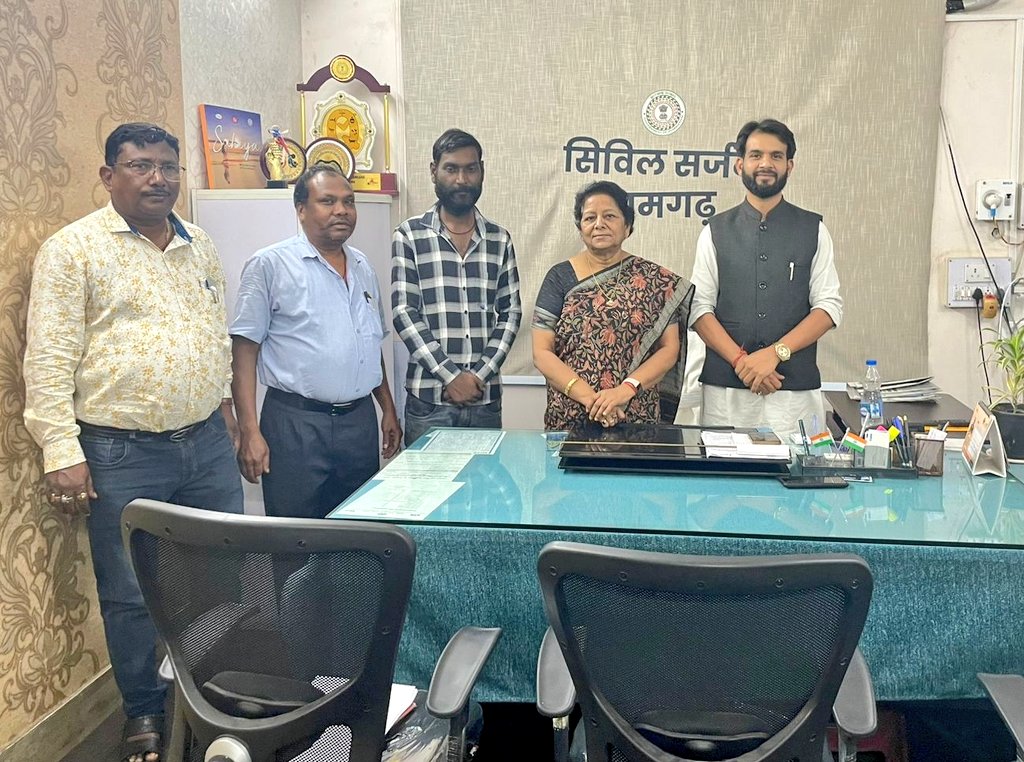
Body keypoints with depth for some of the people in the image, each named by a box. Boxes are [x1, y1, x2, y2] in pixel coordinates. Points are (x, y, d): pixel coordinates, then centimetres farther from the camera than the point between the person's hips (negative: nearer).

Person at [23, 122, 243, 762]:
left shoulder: (202, 249, 12)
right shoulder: (73, 248, -6)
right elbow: (49, 360, -10)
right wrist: (62, 454, -14)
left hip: (209, 444, 5)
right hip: (122, 456, -5)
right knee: (132, 595, 8)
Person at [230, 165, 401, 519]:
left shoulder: (363, 267, 14)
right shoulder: (270, 264, -6)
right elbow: (244, 350, -8)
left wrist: (389, 409, 18)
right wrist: (250, 433, -14)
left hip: (360, 421, 6)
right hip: (297, 424, -6)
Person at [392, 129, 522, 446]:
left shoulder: (500, 239, 9)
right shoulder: (410, 235, 0)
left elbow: (510, 312, 6)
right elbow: (404, 312, -6)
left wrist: (480, 375, -8)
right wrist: (451, 376, -13)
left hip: (486, 396, 3)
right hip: (428, 396, -2)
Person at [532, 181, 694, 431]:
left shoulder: (655, 280, 1)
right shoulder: (560, 277, 1)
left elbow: (669, 349, -1)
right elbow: (542, 352, -4)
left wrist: (626, 389, -17)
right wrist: (588, 397, -16)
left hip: (636, 416, 0)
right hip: (568, 418, 0)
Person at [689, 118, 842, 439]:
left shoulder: (813, 230, 8)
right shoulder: (716, 231, 8)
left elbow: (829, 306, 2)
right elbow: (700, 307, 1)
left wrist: (775, 353, -12)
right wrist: (740, 361, -12)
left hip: (796, 389, 0)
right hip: (725, 387, 0)